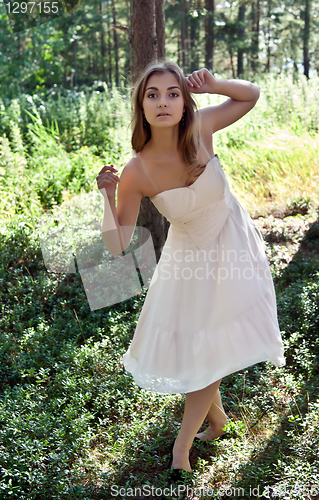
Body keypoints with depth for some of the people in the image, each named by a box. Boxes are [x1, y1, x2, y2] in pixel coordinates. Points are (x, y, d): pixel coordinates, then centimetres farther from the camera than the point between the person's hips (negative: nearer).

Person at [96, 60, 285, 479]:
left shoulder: (201, 127, -19)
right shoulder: (137, 172, -23)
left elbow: (252, 94, -1)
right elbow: (117, 245, -18)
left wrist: (212, 85, -20)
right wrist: (107, 196, -32)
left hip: (233, 245, 1)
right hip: (189, 256, -1)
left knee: (215, 344, 4)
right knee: (193, 345, 11)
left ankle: (183, 441, 23)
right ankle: (216, 415, 43)